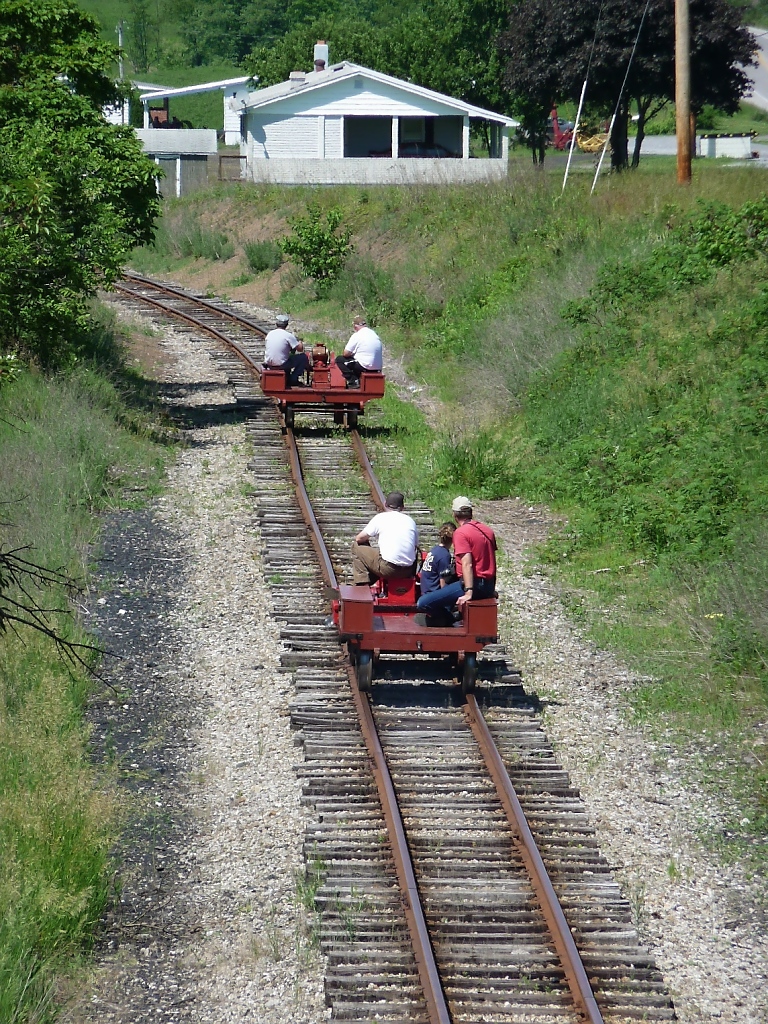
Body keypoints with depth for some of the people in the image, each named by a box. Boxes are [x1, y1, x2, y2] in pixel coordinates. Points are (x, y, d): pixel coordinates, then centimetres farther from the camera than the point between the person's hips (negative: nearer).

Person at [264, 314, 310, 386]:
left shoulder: (270, 334, 4)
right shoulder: (288, 335, -12)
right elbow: (300, 349, -8)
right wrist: (300, 343, 17)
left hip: (269, 364, 6)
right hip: (281, 365, -6)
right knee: (303, 357, 6)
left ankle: (287, 378, 31)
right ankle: (293, 379, 10)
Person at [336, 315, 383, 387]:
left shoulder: (357, 335, -8)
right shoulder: (374, 334, 12)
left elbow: (346, 353, -7)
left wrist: (352, 354, 15)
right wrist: (354, 354, 24)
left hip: (365, 367, -7)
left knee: (339, 359, 6)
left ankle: (353, 381, 0)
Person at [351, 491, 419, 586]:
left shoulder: (381, 517, 2)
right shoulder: (410, 521, 13)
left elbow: (359, 539, 7)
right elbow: (416, 547, 18)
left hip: (389, 568, -5)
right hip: (408, 571, 5)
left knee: (357, 546, 15)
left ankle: (362, 584, 10)